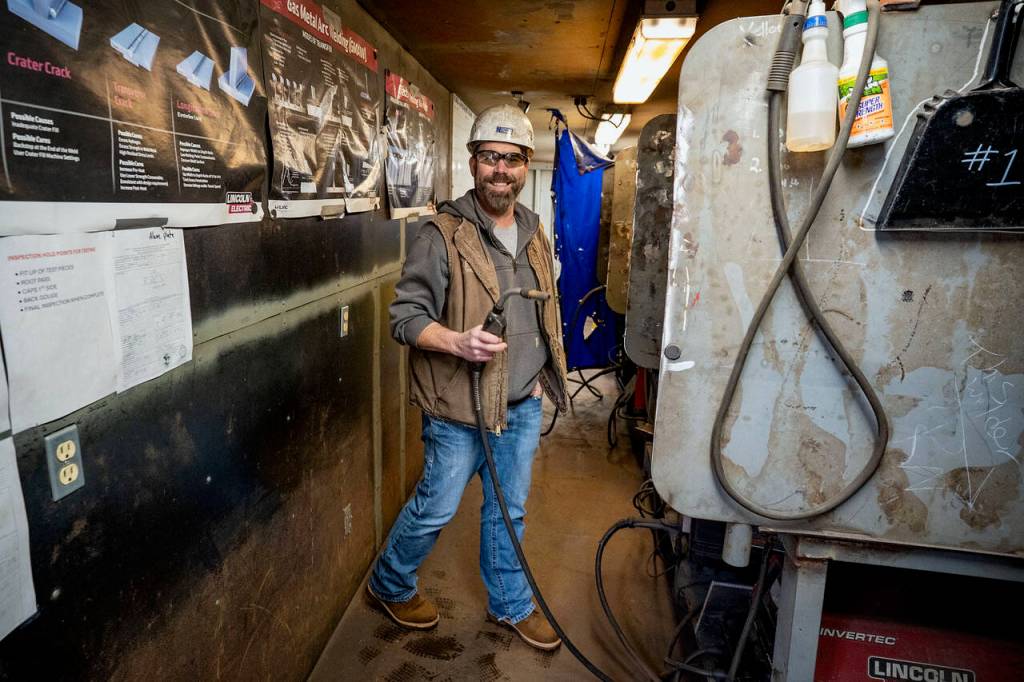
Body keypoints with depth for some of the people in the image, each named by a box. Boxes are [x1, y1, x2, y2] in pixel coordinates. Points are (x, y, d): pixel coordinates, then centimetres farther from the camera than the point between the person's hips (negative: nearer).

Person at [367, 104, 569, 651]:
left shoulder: (533, 235, 8)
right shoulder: (443, 235, -14)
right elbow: (405, 316, -14)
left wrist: (540, 373, 14)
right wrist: (459, 343, -31)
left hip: (523, 404, 6)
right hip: (460, 406, -6)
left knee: (509, 509, 19)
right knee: (436, 509, 8)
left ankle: (510, 604, 39)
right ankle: (389, 585, 37)